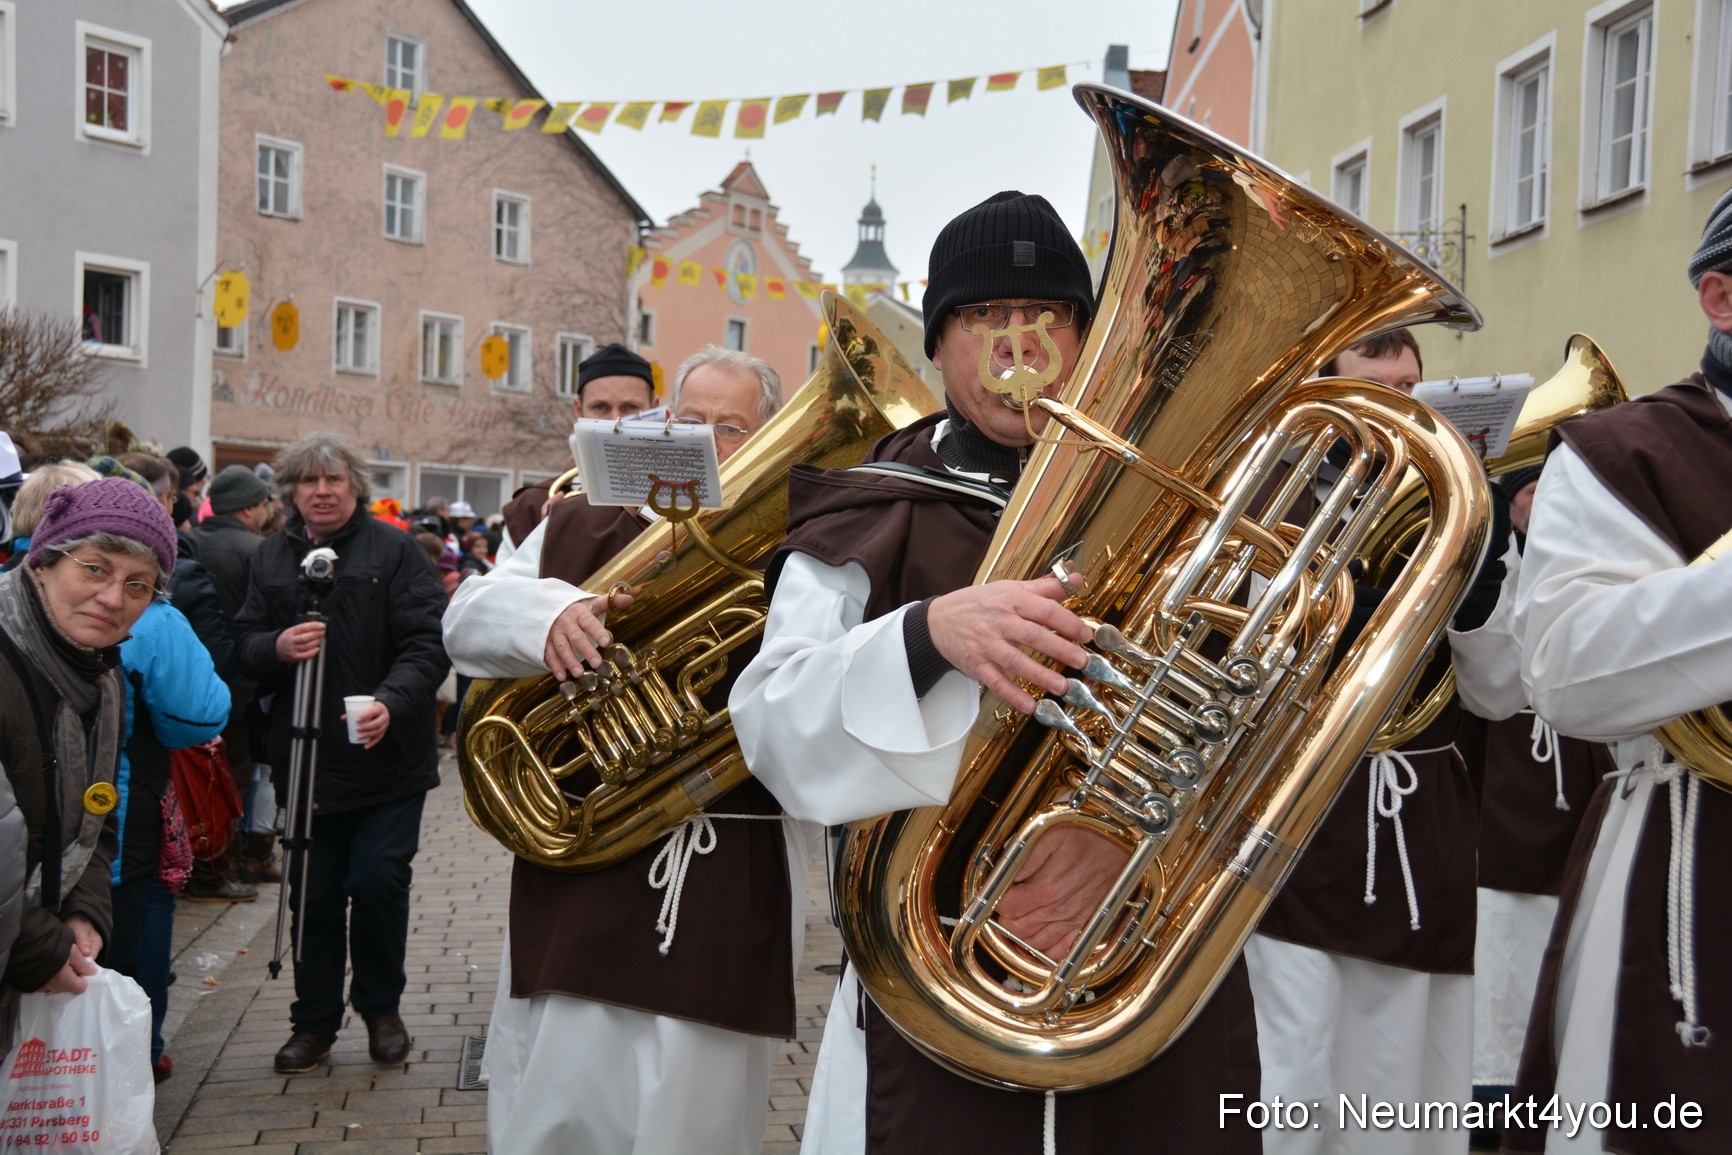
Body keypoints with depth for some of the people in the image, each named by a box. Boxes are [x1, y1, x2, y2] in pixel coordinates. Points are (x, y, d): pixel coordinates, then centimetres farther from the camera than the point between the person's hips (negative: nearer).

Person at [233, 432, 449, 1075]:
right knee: (313, 893, 8)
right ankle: (314, 1021, 24)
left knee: (380, 882, -3)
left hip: (387, 752, -3)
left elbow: (428, 643, -11)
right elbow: (246, 648, 10)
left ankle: (381, 1009, 20)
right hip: (305, 756, 4)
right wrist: (277, 648, -14)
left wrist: (392, 702, -28)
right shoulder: (272, 558, 11)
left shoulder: (394, 551, -4)